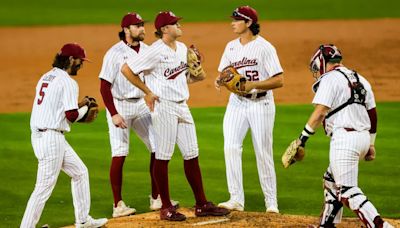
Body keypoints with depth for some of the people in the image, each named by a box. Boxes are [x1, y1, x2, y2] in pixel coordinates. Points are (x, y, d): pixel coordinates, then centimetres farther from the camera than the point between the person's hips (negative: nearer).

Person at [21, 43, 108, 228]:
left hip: (39, 135, 10)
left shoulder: (46, 77, 16)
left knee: (80, 172, 20)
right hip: (51, 138, -10)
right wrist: (85, 108, 3)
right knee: (45, 186, -7)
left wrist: (79, 108, 15)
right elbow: (72, 115, -18)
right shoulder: (68, 82, -12)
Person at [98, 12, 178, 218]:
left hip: (142, 105, 6)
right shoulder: (115, 53, -12)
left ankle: (156, 199, 15)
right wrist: (114, 114, -19)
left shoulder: (147, 50, 6)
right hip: (120, 106, -6)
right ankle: (118, 205, -3)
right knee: (119, 155, -8)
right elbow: (104, 86, -13)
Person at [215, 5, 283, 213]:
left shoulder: (264, 47, -11)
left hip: (261, 104, -5)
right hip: (237, 103, 5)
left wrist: (253, 85, -25)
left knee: (263, 153, 1)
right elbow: (224, 71, 17)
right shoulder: (231, 46, 8)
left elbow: (279, 80, -14)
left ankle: (271, 201, 13)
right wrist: (219, 80, -7)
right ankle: (236, 199, -8)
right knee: (231, 147, -11)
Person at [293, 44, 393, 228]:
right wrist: (371, 144, 25)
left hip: (344, 137, -9)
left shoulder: (329, 79, -5)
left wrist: (302, 138, -12)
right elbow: (373, 114, 20)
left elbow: (320, 112, -15)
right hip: (363, 136, 9)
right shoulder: (360, 79, 20)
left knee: (347, 190, -10)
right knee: (331, 180, 23)